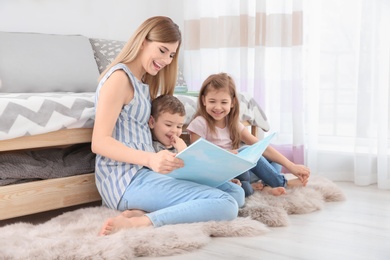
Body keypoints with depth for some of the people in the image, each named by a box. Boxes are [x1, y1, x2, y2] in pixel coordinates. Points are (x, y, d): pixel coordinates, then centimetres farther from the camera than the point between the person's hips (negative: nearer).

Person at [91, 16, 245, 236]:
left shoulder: (146, 83, 20)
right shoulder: (119, 78, -9)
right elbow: (100, 142, -16)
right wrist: (150, 159, -30)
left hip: (145, 172, 10)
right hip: (125, 179, -10)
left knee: (236, 193, 3)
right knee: (225, 205, -21)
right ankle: (133, 224, -24)